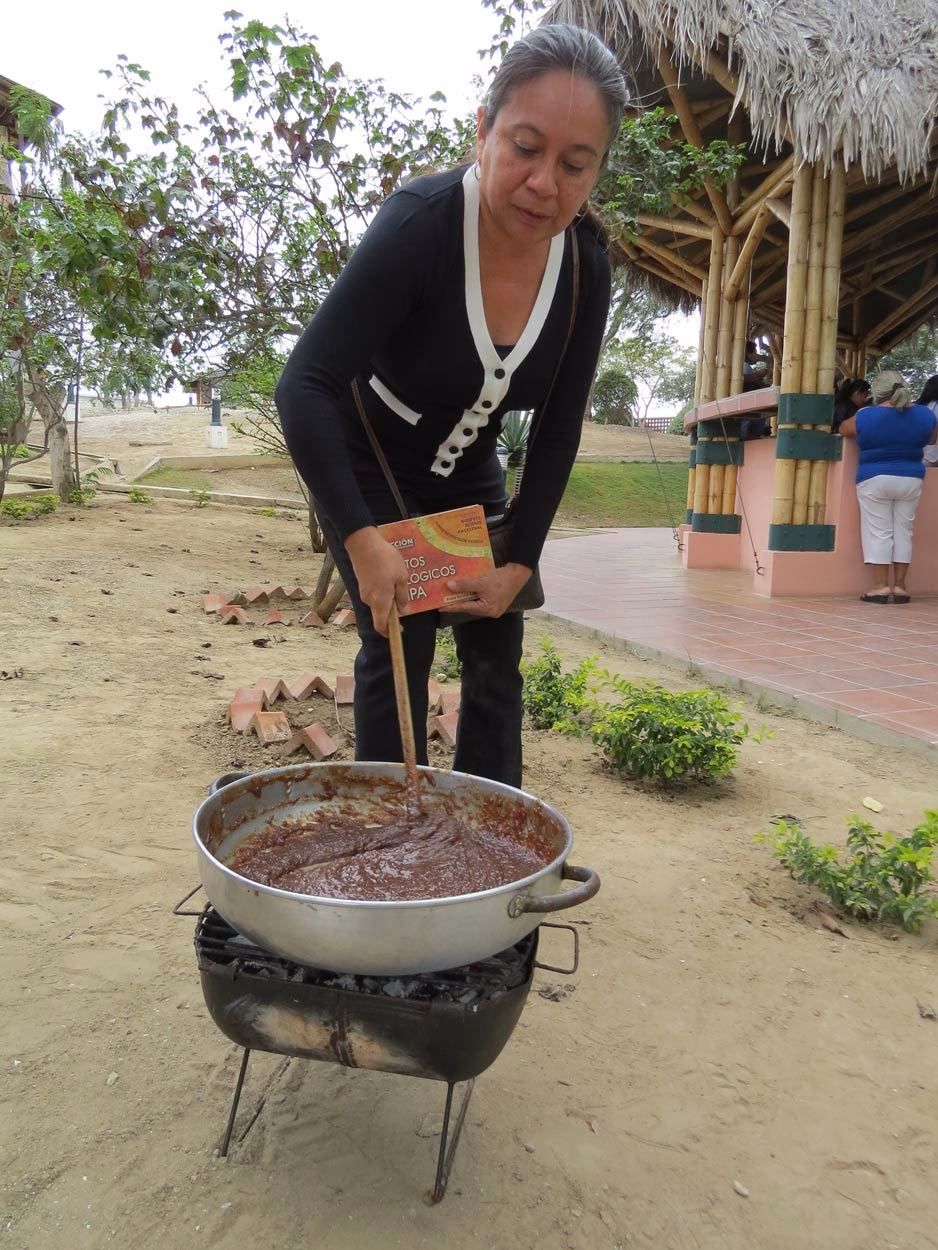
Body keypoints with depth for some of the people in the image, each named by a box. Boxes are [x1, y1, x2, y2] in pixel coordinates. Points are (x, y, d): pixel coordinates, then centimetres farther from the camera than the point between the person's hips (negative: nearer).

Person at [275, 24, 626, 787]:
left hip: (467, 474, 5)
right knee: (399, 647, -10)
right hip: (367, 467, -4)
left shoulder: (586, 264, -15)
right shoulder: (420, 225, -29)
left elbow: (560, 430, -8)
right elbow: (305, 386, -33)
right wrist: (361, 541, -38)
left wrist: (520, 563, -11)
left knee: (497, 652, 4)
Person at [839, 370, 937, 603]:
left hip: (874, 480, -3)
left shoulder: (865, 417, -8)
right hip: (910, 480, 3)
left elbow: (843, 429, 11)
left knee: (878, 532, 0)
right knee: (903, 531, 9)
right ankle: (899, 586, 9)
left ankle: (881, 586, -3)